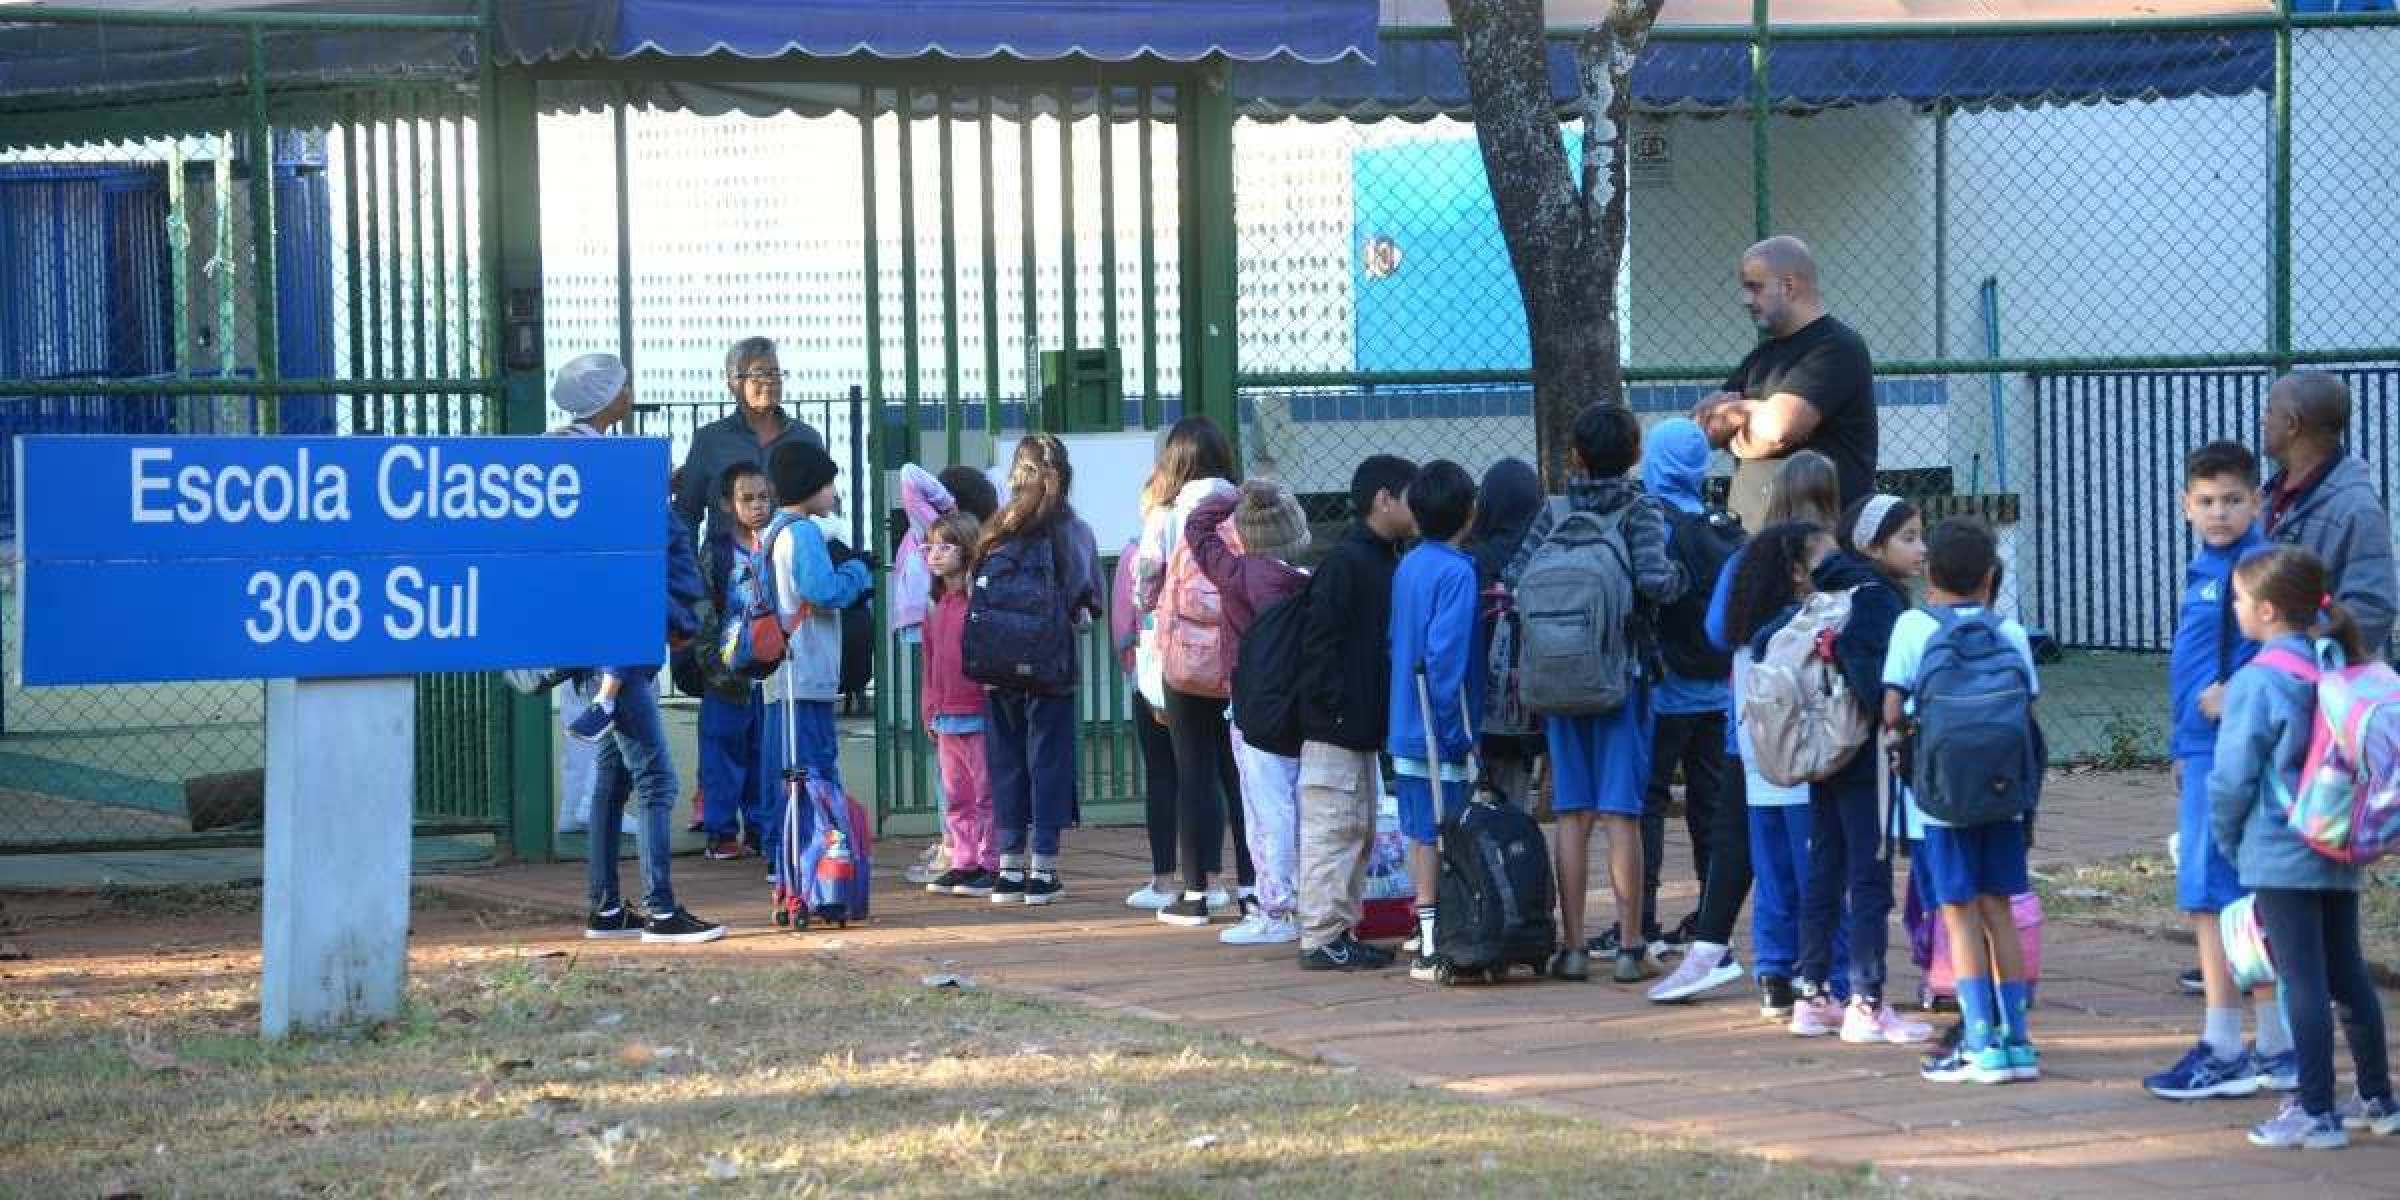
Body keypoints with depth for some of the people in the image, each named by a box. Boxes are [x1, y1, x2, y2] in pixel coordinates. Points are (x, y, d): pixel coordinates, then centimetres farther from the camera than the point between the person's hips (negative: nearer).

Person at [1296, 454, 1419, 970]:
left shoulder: (1388, 561, 15)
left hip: (1365, 729, 10)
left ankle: (1343, 932, 19)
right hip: (1335, 728, -10)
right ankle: (1322, 938, -4)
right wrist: (1336, 708, -21)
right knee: (1332, 830, -7)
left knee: (1359, 832, 13)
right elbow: (1319, 643, -19)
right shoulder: (1345, 562, -14)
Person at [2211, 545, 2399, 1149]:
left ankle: (2316, 1113, -2)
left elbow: (2233, 777, -13)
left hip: (2280, 857, -7)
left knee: (2303, 981, -4)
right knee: (2348, 974, 16)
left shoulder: (2256, 682, -16)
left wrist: (2229, 840, 2)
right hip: (2341, 856, 7)